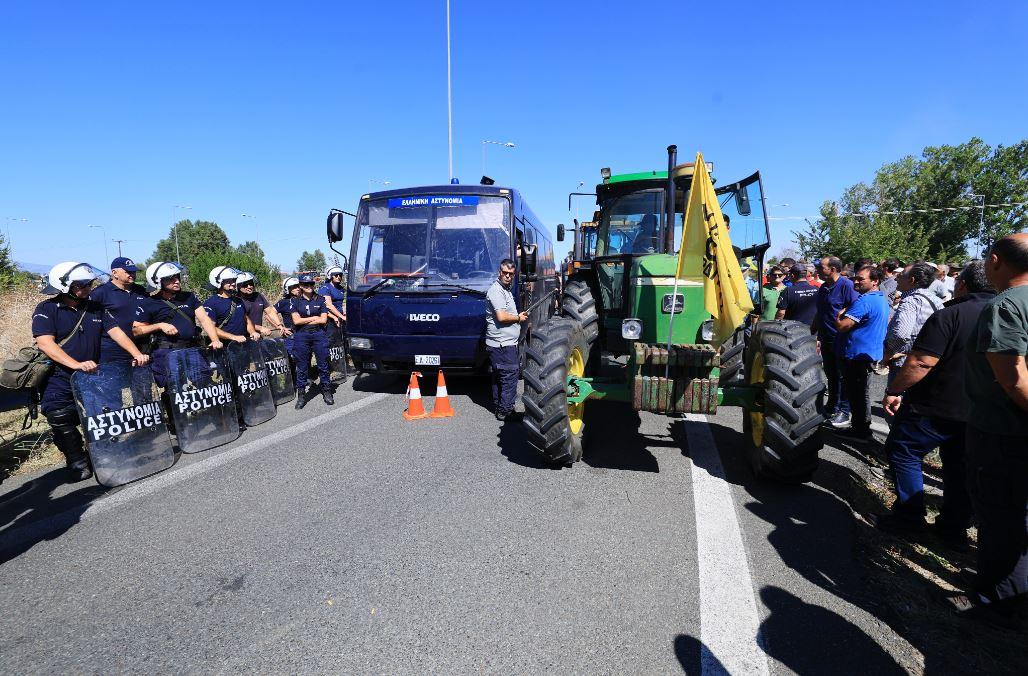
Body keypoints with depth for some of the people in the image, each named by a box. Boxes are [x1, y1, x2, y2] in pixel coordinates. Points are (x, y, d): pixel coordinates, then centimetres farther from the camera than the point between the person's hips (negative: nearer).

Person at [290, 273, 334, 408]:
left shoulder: (320, 299, 6)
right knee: (302, 367, 4)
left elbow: (324, 320, -2)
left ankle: (326, 391, 15)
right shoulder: (296, 301, 5)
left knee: (323, 365, 3)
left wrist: (305, 321, -4)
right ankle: (301, 395, 13)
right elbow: (296, 321, -5)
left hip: (319, 335, 0)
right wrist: (314, 318, -3)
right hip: (301, 337, 0)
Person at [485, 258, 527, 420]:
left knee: (499, 376, 16)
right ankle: (505, 410, -3)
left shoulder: (506, 290, 19)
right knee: (510, 376, -8)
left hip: (506, 342, 11)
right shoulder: (496, 291, -14)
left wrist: (520, 315, 14)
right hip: (502, 344, -11)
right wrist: (519, 318, -9)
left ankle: (498, 407, 26)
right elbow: (501, 317, -24)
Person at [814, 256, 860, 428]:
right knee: (831, 375, 16)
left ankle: (844, 411, 9)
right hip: (826, 340, 8)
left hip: (841, 340, -8)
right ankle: (831, 407, 28)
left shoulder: (846, 285, -14)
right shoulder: (823, 287, 12)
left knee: (842, 376, 0)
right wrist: (812, 333, 19)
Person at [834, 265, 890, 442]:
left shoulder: (864, 301, -22)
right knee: (862, 392, 19)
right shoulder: (883, 300, 11)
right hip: (872, 352, 10)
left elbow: (841, 326, -26)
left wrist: (840, 315, -6)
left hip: (858, 354, -10)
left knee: (856, 393, 1)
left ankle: (860, 431, 10)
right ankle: (862, 427, 30)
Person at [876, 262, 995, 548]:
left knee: (903, 453, 8)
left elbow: (921, 363, -25)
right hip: (978, 414, 7)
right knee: (959, 469, 17)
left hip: (937, 409, -7)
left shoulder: (950, 315, -18)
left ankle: (910, 516, 12)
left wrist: (893, 391, -14)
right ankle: (955, 528, 27)